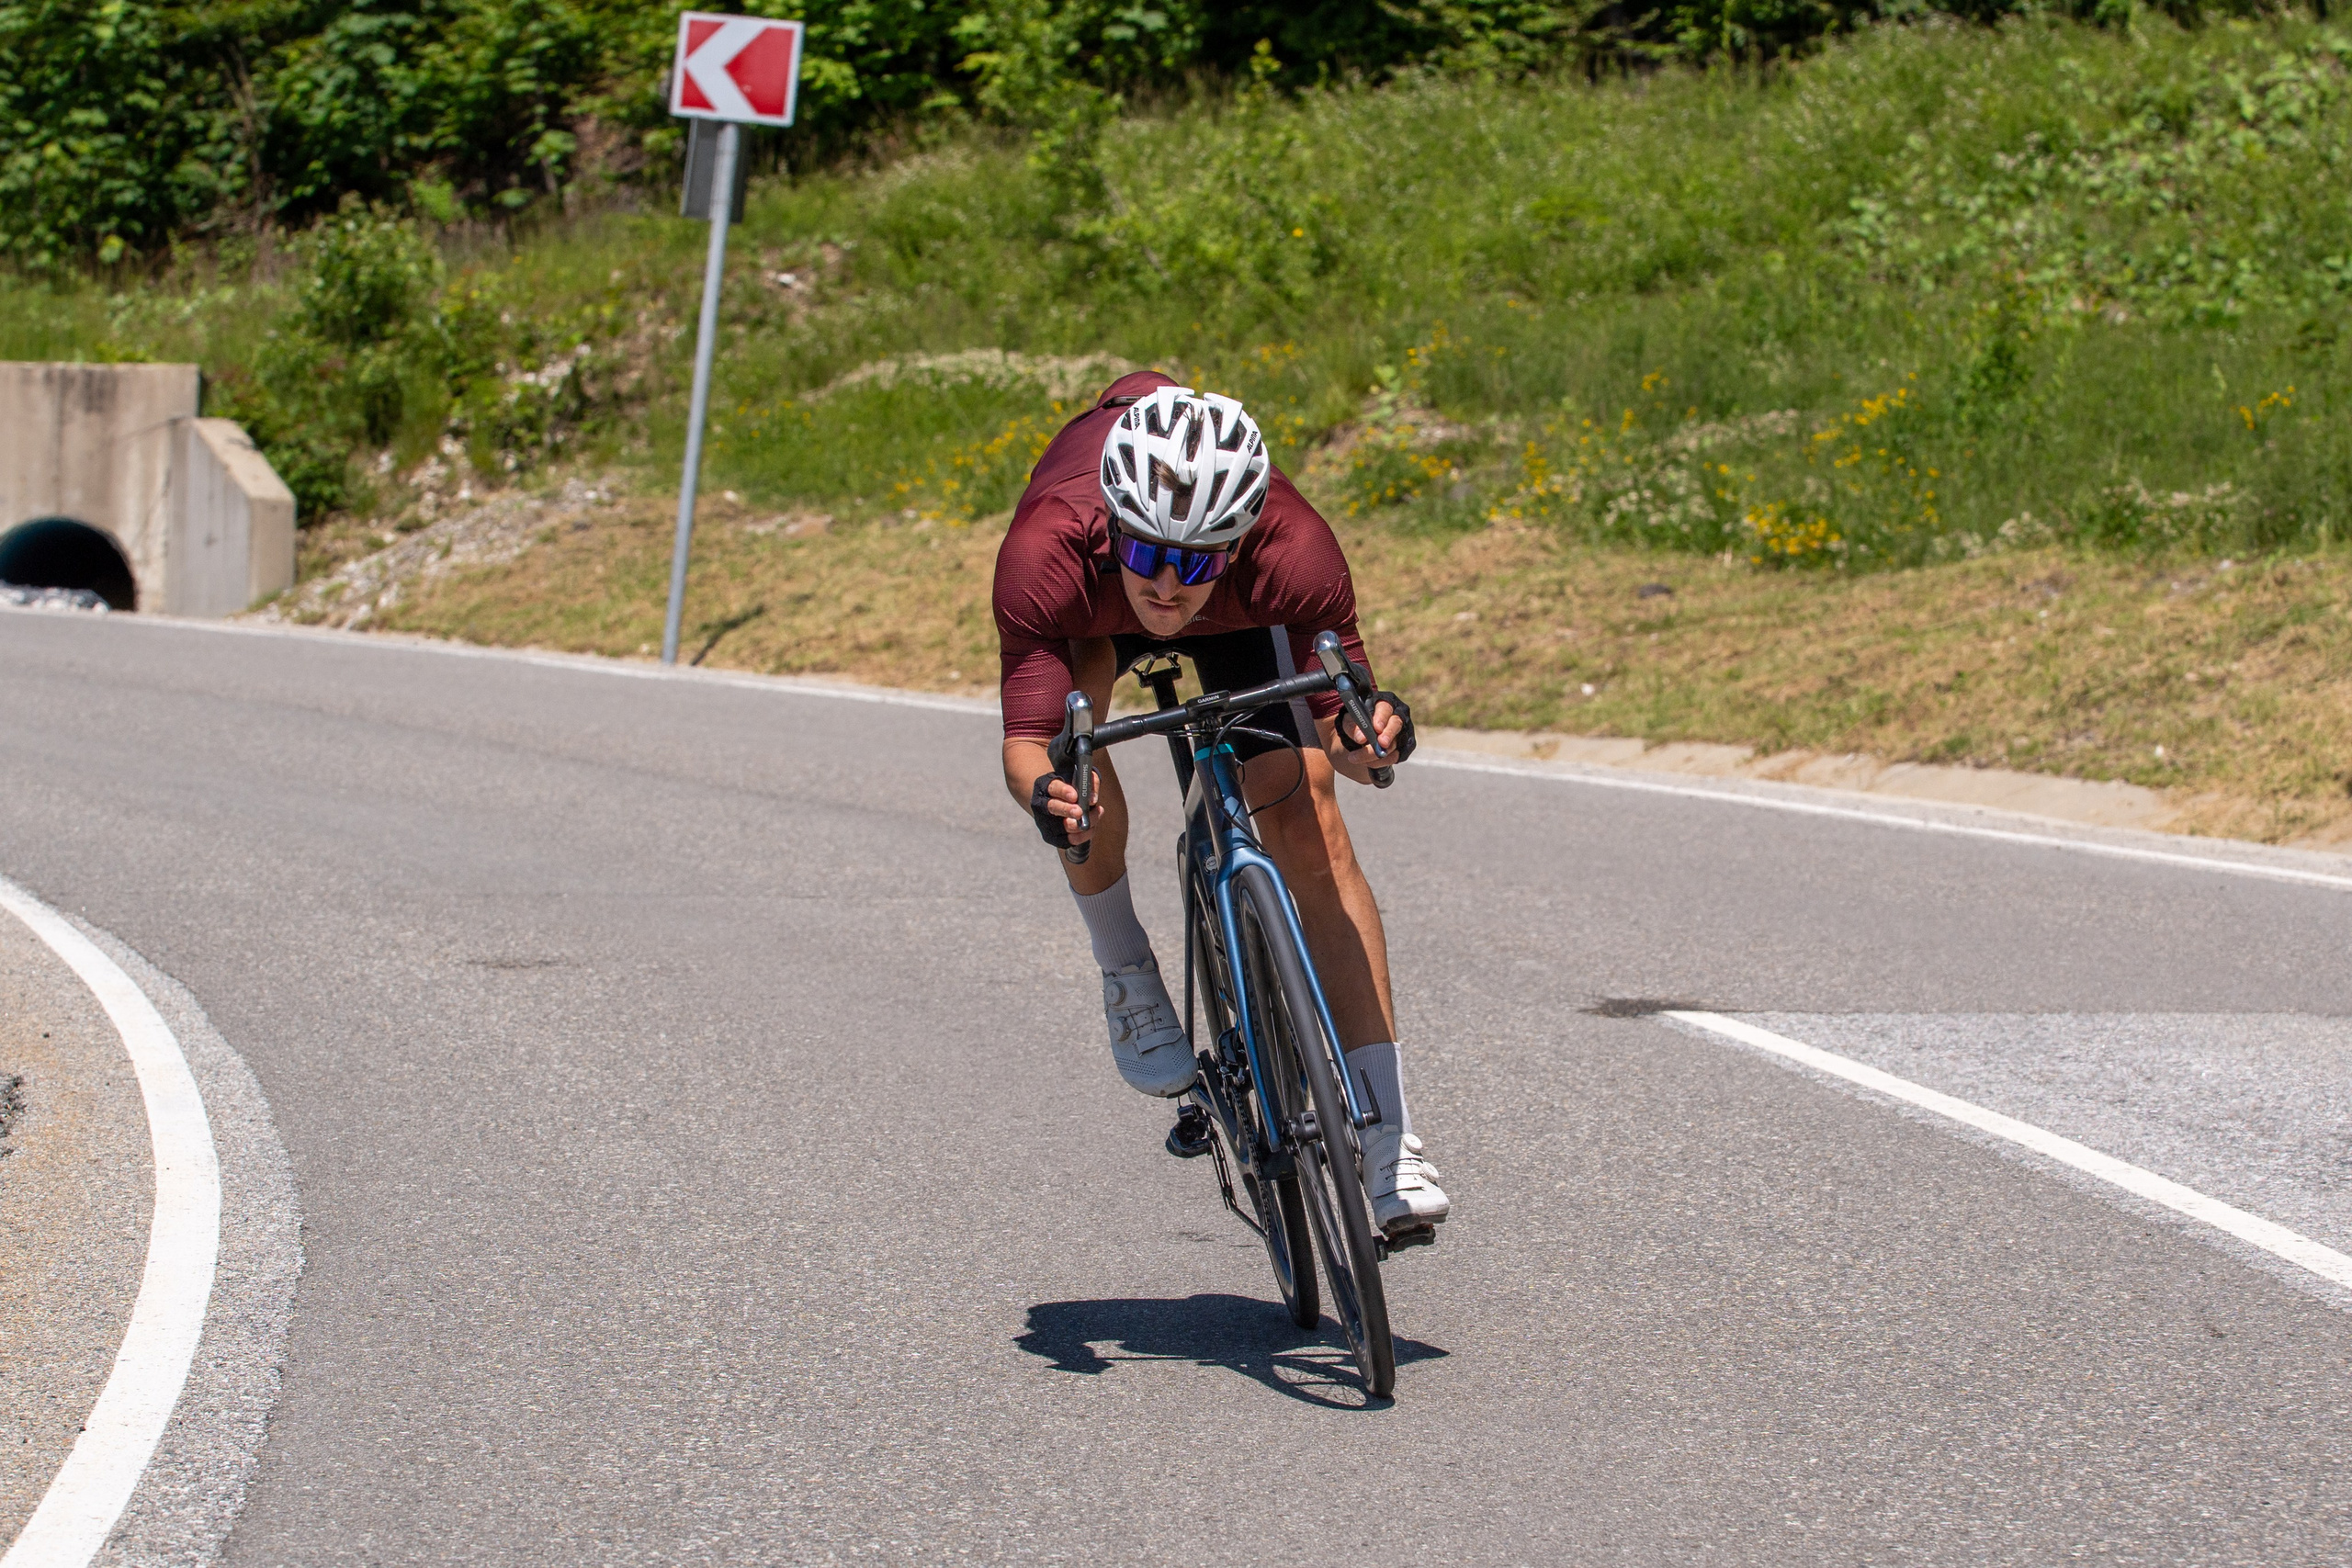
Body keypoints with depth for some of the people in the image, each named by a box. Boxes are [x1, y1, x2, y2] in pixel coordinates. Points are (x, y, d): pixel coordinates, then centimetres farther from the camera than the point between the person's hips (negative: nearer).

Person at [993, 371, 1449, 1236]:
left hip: (1241, 614, 0)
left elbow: (1348, 742, -33)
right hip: (1092, 612, 0)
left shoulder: (1294, 553, -41)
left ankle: (1388, 1140, -11)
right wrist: (1042, 789, -65)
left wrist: (1370, 729, -56)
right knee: (1073, 702, -33)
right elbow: (1026, 734, -43)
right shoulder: (1047, 556, -43)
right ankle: (1124, 970, -9)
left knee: (1308, 825, -13)